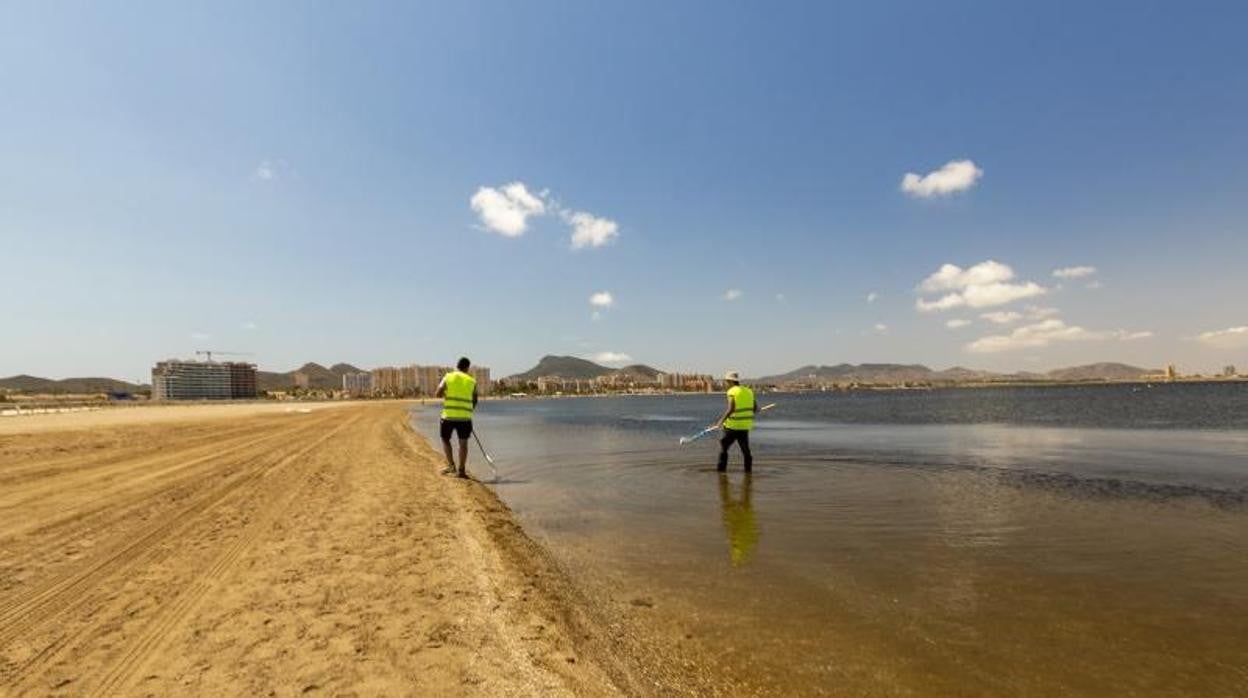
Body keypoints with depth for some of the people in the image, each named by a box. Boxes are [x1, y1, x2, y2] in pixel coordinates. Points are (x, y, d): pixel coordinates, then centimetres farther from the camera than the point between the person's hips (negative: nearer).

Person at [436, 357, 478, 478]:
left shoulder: (448, 377, 2)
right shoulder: (472, 381, 7)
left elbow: (438, 394, -3)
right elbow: (474, 401, 10)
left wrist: (447, 394, 17)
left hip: (448, 415, -1)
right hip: (465, 416, 1)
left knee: (445, 439, 17)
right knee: (463, 442, 7)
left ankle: (451, 465, 9)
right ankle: (461, 470, 6)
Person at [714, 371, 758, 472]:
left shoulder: (732, 392, -11)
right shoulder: (748, 391, 9)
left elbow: (731, 409, -21)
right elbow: (756, 408, 11)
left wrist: (721, 420, -15)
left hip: (733, 425, -6)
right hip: (745, 425, 6)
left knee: (723, 445, 5)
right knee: (745, 448, 12)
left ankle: (721, 468, 6)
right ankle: (748, 468, 11)